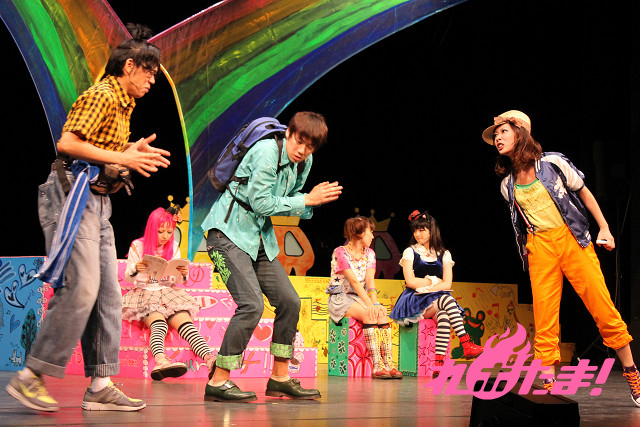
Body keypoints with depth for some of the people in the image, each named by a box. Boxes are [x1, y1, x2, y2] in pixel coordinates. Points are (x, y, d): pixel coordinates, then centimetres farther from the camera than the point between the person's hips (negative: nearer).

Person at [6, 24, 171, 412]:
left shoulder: (123, 105, 21)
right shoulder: (101, 96, -9)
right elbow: (68, 143, -19)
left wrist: (132, 152, 9)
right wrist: (121, 158, -17)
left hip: (98, 201, 10)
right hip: (75, 194, -10)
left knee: (108, 295, 4)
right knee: (80, 290, -15)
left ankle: (101, 386, 5)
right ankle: (30, 377, -8)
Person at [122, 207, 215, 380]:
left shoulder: (173, 247, 12)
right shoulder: (137, 246, 2)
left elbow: (176, 280, 14)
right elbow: (127, 277, 2)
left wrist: (183, 274, -11)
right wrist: (136, 268, -22)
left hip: (168, 293, 3)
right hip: (144, 293, -3)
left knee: (185, 320, -27)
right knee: (158, 324, -35)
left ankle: (210, 359, -49)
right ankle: (161, 362, -63)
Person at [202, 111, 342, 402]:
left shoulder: (304, 162, 6)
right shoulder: (267, 151, -19)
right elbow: (261, 203, -22)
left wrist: (314, 200, -8)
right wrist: (307, 199, -16)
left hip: (260, 237, 9)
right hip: (229, 233, -9)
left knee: (289, 301, 4)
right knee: (252, 304, -20)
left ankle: (280, 378, 16)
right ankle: (218, 382, -13)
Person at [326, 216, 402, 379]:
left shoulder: (369, 253, 11)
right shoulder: (341, 252, -10)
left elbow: (370, 280, -4)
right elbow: (354, 281, -20)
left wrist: (375, 302, -22)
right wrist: (369, 304, -29)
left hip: (360, 297, 6)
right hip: (340, 298, -6)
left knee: (382, 313, -25)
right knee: (369, 315, -31)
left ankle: (388, 363, -29)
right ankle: (377, 366, -35)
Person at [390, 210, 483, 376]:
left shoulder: (444, 255, 14)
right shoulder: (410, 252, 9)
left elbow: (447, 284, 1)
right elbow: (410, 281, -4)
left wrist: (426, 287, -14)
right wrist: (435, 282, -1)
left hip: (437, 299, 2)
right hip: (415, 301, -2)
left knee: (443, 316, -35)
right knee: (447, 300, -33)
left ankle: (438, 363, -43)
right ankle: (466, 345, -41)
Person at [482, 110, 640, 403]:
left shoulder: (553, 163, -3)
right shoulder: (507, 185, 8)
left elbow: (584, 193, 5)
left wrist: (604, 229, 2)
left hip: (572, 238, -3)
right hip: (539, 248, 3)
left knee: (602, 306, -5)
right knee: (544, 315, -5)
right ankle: (549, 386, -1)